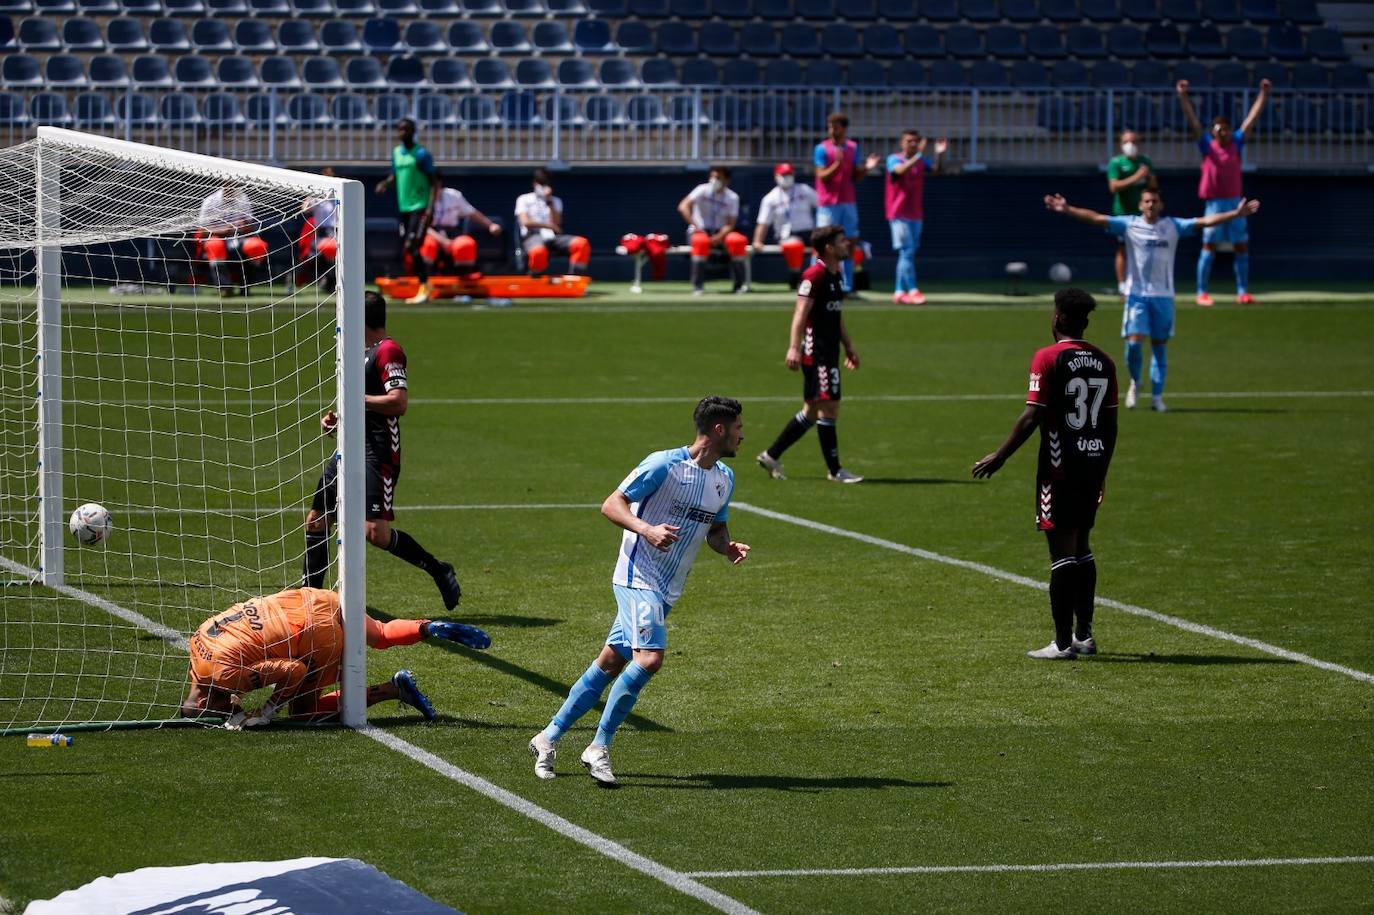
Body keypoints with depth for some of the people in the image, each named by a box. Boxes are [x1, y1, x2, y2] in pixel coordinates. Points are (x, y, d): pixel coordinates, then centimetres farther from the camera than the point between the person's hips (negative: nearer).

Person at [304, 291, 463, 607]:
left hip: (377, 453, -10)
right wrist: (338, 420, 12)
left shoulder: (388, 350, -11)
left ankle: (438, 571, -4)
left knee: (376, 533, -19)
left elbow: (398, 402, -23)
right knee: (315, 522, 10)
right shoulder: (366, 353, 19)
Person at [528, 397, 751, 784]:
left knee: (611, 663, 10)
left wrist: (727, 547, 1)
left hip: (667, 590, 8)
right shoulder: (664, 465, -14)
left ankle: (549, 738, 19)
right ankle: (599, 748, -11)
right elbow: (612, 504, -13)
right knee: (650, 657, -22)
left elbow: (716, 529, 24)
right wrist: (648, 530, -29)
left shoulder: (725, 479, 11)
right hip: (638, 577, -8)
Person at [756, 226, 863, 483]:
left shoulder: (835, 275, 16)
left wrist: (848, 347, 28)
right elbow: (801, 313, -20)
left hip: (829, 353, 10)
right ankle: (835, 470, -2)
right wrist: (794, 348, -28)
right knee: (829, 408, -7)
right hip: (816, 353, -10)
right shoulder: (815, 275, -14)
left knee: (811, 412, 13)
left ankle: (771, 456, 21)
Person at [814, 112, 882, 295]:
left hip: (849, 203, 5)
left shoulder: (853, 148, 9)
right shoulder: (822, 149, -5)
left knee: (850, 245, 5)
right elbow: (822, 176, -13)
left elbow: (856, 177, 11)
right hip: (829, 204, -5)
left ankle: (847, 287, 8)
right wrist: (837, 164, -27)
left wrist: (867, 167, -8)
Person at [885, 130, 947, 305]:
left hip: (916, 215, 6)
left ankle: (899, 292, 12)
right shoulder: (894, 159, -6)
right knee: (907, 251, -13)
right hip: (899, 215, -6)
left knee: (908, 253, 8)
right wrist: (918, 155, -34)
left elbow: (936, 170, -3)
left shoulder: (921, 161, 10)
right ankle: (912, 291, -16)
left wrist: (939, 154, -19)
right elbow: (900, 170, -27)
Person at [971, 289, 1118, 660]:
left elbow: (1032, 417, -14)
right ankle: (1084, 635, 19)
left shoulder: (1048, 359, -10)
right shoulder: (1103, 362, 8)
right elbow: (1110, 423, 12)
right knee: (1081, 548, 17)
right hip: (1094, 463, 6)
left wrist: (999, 457, -6)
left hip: (1060, 467, -6)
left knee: (1063, 552, -5)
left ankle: (1063, 643, -4)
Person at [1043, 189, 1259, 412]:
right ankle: (1135, 382, 16)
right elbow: (1096, 218, -7)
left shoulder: (1173, 226, 2)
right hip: (1136, 293, -1)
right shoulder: (1129, 225, -1)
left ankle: (1157, 396, 11)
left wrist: (1235, 214, -12)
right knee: (1134, 342, -11)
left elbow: (1204, 221, -3)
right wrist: (1068, 210, -16)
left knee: (1159, 346, 4)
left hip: (1163, 295, 1)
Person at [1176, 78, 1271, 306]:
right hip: (1214, 203, -4)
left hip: (1235, 202, 4)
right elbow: (1193, 120, -9)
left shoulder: (1236, 143, 8)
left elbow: (1252, 117, 7)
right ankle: (1202, 293, 0)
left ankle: (1242, 292, 11)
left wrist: (1264, 94, 3)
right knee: (1209, 247, -4)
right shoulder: (1207, 145, -1)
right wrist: (1183, 96, -19)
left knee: (1241, 247, 5)